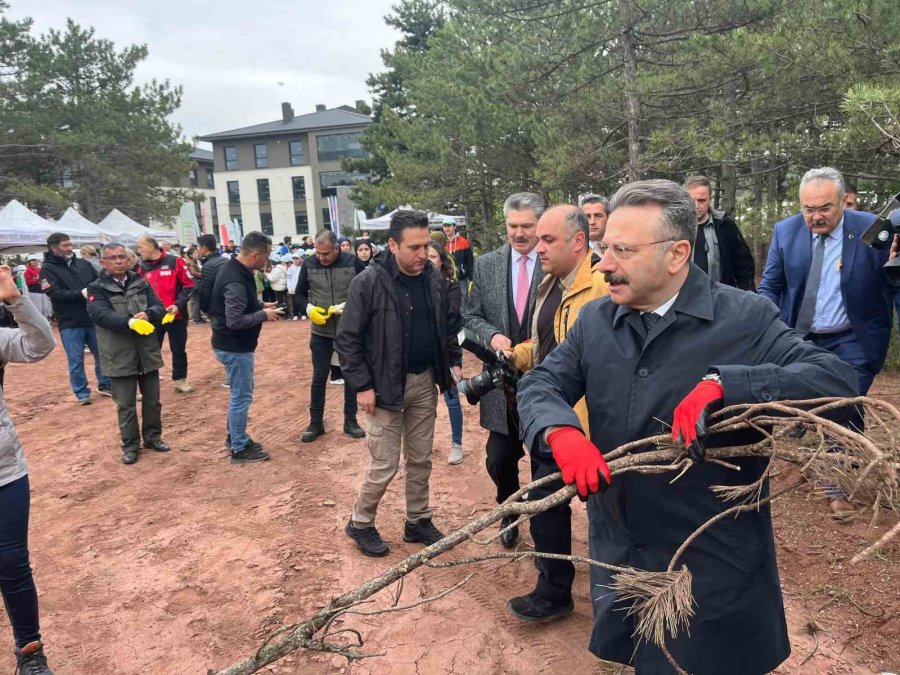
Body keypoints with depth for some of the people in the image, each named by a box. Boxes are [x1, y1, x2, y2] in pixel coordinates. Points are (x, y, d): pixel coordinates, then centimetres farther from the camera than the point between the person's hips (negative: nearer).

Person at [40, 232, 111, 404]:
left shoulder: (83, 263, 8)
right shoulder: (48, 269, -4)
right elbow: (54, 293, -16)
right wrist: (81, 294, -24)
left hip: (93, 319, 4)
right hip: (70, 323, -4)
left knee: (102, 354, 12)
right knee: (76, 360, 3)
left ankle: (105, 385, 28)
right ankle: (81, 392, 16)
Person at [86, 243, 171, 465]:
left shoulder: (141, 283, 7)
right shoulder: (97, 288, -4)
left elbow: (159, 308, -1)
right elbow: (99, 314, -20)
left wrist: (148, 315, -25)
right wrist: (130, 322, -34)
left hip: (148, 352, 3)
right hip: (120, 356, -3)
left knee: (152, 400, 14)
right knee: (126, 404, 6)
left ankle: (153, 437, 30)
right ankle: (130, 445, 20)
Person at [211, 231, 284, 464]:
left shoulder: (234, 268, 4)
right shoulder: (235, 281, -28)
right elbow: (235, 321, -31)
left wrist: (260, 305, 7)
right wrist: (264, 315, -19)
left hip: (234, 344, 10)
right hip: (234, 347, -10)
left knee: (241, 393, 21)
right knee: (242, 396, 2)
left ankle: (234, 436, 35)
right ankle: (239, 449, 13)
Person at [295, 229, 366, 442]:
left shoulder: (353, 262, -10)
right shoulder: (309, 265, -5)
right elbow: (299, 294, 6)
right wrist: (309, 308, -14)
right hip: (320, 331, 1)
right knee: (319, 376, 8)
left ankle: (350, 421, 24)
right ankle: (316, 422, 21)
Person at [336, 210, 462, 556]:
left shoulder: (433, 278, 1)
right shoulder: (369, 282, -16)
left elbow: (449, 323, 14)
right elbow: (347, 339, -13)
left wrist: (455, 361, 6)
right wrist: (362, 385, -15)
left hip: (425, 382, 5)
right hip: (387, 386, -5)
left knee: (421, 460, 15)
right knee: (385, 465, 2)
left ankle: (418, 521, 32)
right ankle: (360, 523, 24)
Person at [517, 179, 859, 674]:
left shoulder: (745, 320, -12)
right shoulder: (594, 321, 1)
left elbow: (837, 379, -19)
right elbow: (539, 386, -2)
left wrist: (722, 383, -34)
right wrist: (562, 434, -26)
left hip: (713, 563, -4)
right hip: (617, 555, 4)